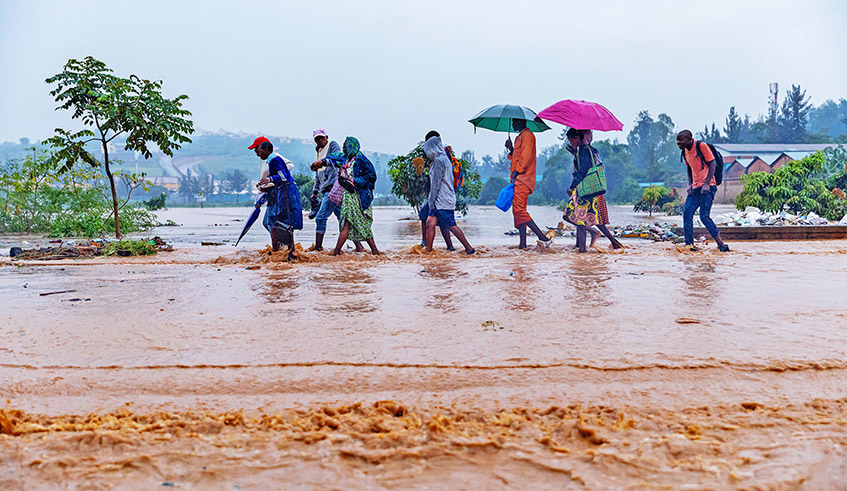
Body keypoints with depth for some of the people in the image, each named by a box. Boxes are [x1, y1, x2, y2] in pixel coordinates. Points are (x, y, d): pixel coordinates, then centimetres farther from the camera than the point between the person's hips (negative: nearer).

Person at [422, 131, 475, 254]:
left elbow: (435, 184, -16)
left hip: (443, 201, -10)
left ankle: (469, 249, 0)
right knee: (430, 223, 6)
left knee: (452, 226, -5)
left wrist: (431, 201, -13)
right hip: (440, 201, 10)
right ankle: (428, 250, 7)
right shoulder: (444, 158, 17)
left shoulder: (439, 160, -14)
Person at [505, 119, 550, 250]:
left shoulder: (527, 135, -7)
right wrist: (511, 149, 10)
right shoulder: (520, 137, 24)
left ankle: (542, 236, -16)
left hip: (523, 179, -10)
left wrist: (516, 173, -19)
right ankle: (523, 243, 6)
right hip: (519, 180, 10)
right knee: (517, 210, 7)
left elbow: (526, 157, -17)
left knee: (519, 210, -16)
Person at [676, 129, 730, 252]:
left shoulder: (701, 146, -11)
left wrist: (707, 184, -17)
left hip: (707, 186, -7)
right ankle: (689, 245, 3)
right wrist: (690, 184, 7)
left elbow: (712, 164, -11)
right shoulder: (685, 150, 11)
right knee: (687, 213, -3)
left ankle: (721, 244, -4)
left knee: (704, 216, -13)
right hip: (695, 187, 7)